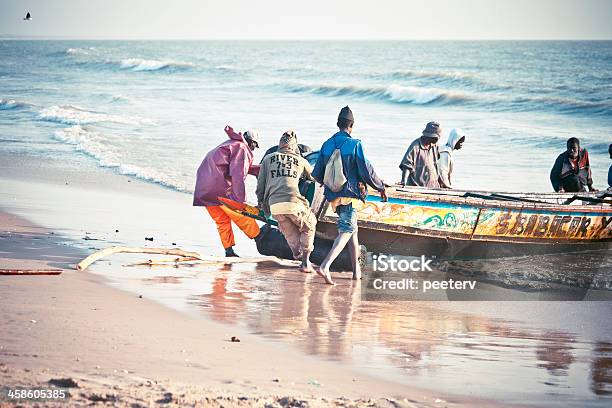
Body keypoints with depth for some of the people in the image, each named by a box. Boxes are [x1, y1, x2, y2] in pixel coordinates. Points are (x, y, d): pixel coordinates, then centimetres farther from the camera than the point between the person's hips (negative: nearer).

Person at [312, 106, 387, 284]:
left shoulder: (327, 145, 4)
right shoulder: (354, 144, -11)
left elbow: (317, 174, 8)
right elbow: (366, 171, -11)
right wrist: (381, 187, 4)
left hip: (333, 196, 6)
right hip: (350, 193, -6)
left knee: (351, 228, 20)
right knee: (346, 230, -7)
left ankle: (357, 270, 23)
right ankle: (325, 266, -26)